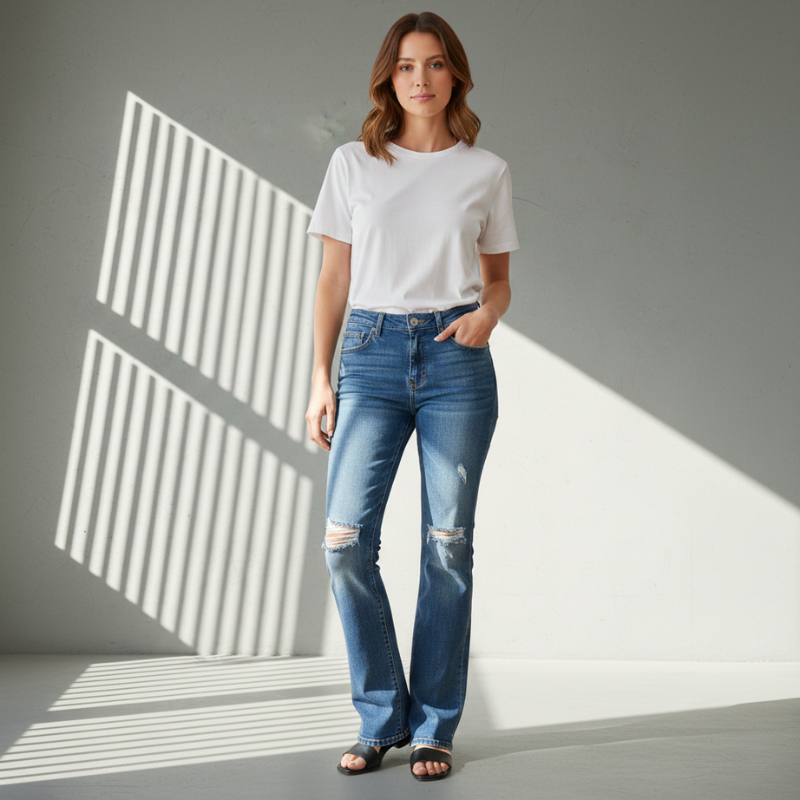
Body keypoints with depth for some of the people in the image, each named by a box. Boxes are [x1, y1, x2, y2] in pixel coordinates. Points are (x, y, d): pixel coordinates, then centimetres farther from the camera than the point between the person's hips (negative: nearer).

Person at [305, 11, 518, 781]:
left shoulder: (486, 171, 9)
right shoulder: (352, 163, 10)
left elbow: (498, 279, 14)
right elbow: (333, 279, 10)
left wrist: (486, 313, -9)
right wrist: (321, 378, 3)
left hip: (456, 359, 0)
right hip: (372, 355, 1)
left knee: (447, 545, 2)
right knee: (345, 540, -8)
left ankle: (433, 726, 17)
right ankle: (381, 716, 13)